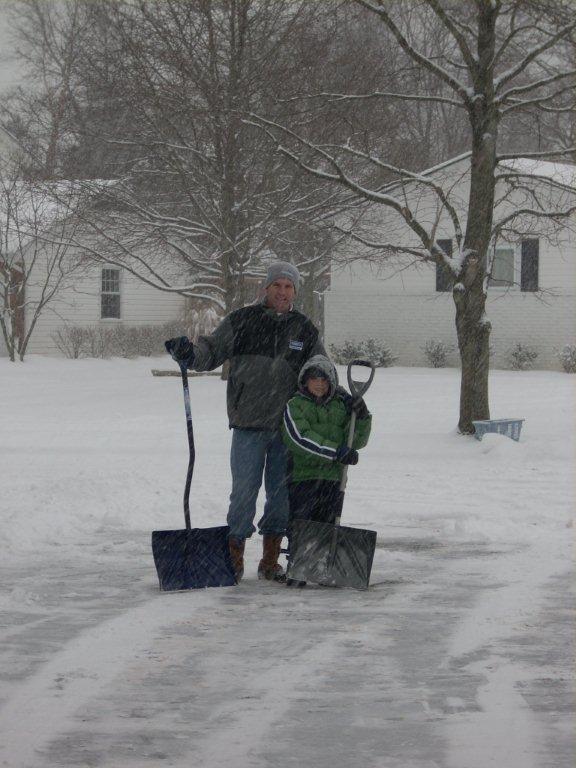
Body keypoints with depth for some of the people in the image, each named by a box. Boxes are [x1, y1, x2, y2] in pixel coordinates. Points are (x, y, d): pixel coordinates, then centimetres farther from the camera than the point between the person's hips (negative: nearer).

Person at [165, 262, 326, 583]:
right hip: (248, 424, -3)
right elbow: (213, 349, 3)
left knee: (281, 495, 7)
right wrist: (190, 352, -19)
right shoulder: (242, 321, 2)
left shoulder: (306, 330, 9)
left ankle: (271, 561, 18)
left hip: (288, 427, 3)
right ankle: (234, 558, 6)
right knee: (244, 491, -5)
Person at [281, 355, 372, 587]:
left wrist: (361, 417, -12)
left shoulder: (341, 405, 12)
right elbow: (300, 438, -16)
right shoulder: (295, 406, 0)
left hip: (332, 478, 3)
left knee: (328, 526, 9)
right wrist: (337, 452, -23)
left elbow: (357, 441, 8)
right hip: (301, 476, -3)